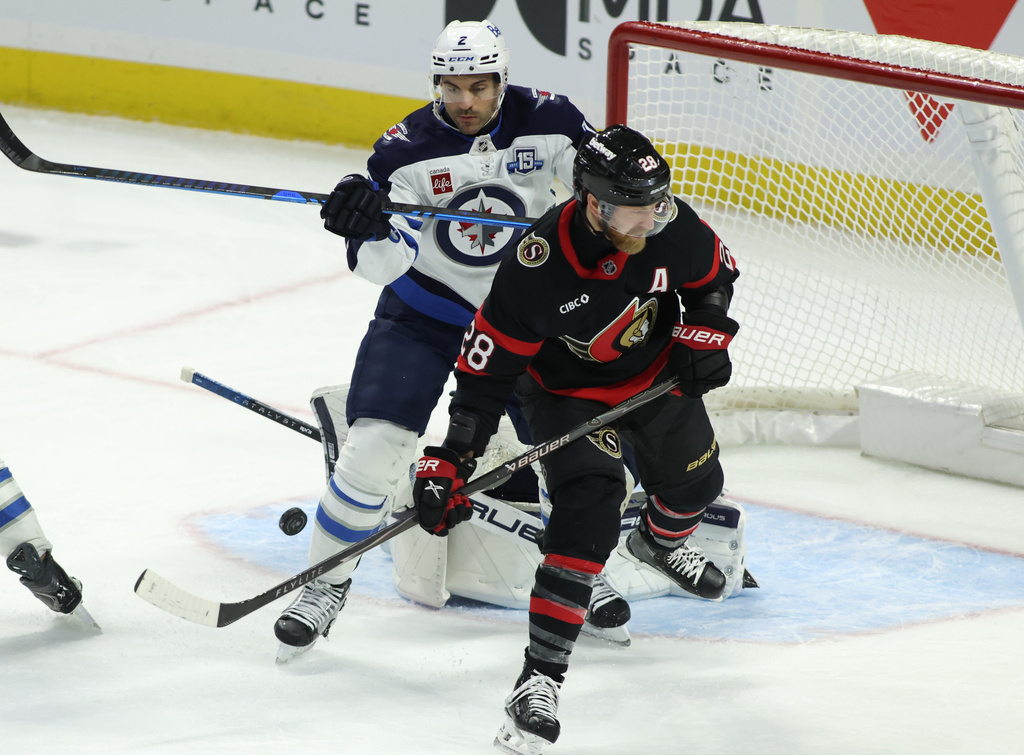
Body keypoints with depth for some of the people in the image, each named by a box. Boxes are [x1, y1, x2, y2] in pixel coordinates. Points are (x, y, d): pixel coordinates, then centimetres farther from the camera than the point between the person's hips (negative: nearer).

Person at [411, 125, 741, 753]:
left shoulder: (671, 226, -25)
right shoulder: (537, 270, -37)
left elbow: (715, 274, 0)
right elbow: (486, 370, -30)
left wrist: (704, 335, -13)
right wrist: (451, 464, -33)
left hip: (657, 370, 5)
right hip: (568, 389, -5)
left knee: (694, 482, 21)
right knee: (588, 507, -24)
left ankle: (661, 541, 62)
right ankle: (539, 681, -25)